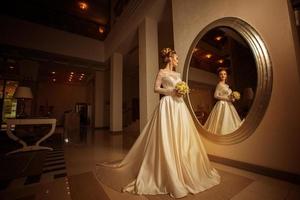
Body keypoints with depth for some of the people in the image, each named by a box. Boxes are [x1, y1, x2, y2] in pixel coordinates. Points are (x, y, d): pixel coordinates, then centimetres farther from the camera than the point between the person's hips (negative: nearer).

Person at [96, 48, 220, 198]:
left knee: (181, 137, 9)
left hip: (179, 106, 8)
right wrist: (171, 91, -15)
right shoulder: (162, 72, 1)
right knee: (167, 139, -7)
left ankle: (181, 170, 25)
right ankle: (168, 173, 8)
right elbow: (156, 89, -6)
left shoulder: (177, 74, 21)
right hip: (167, 105, -8)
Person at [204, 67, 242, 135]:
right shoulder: (219, 85, -8)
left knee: (229, 121, 7)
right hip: (222, 105, -8)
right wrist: (227, 98, -17)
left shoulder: (227, 85, 15)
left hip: (228, 105, 8)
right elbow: (216, 95, -16)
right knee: (222, 122, -9)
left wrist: (232, 98, 1)